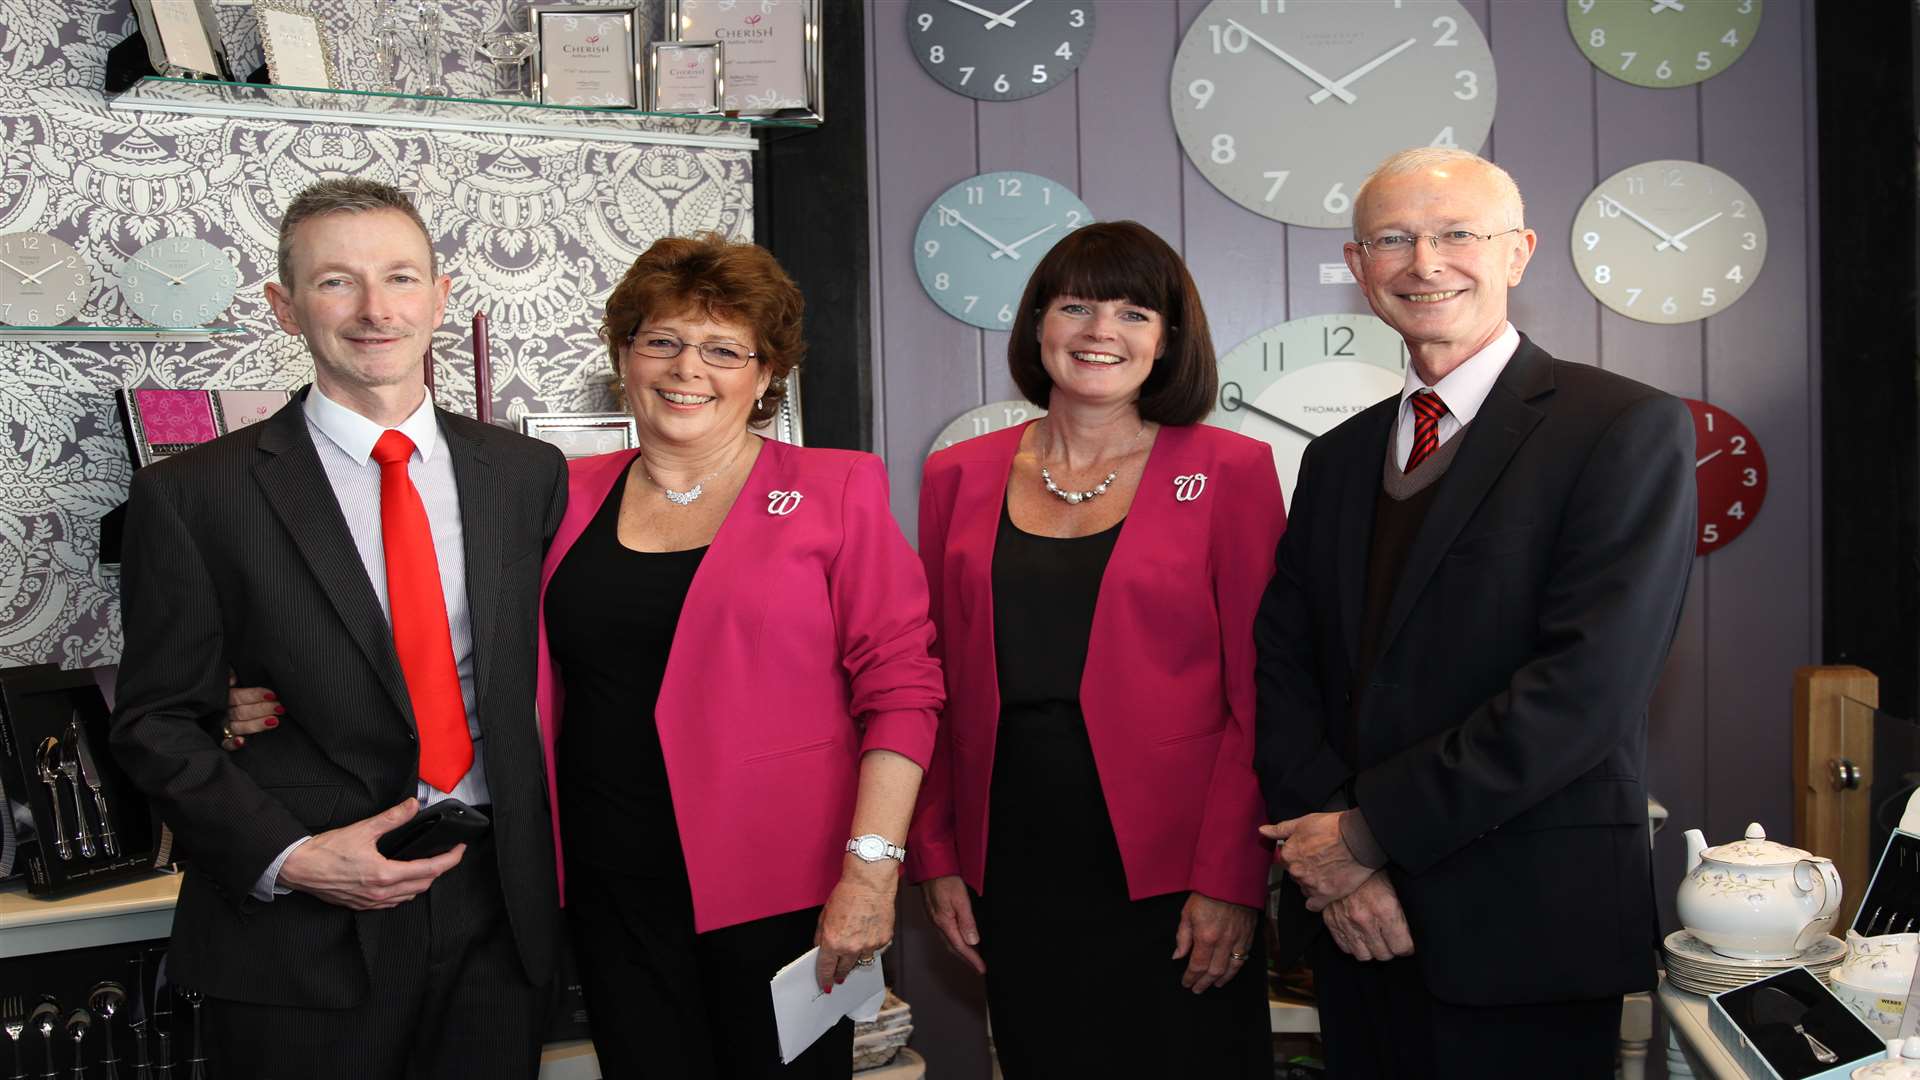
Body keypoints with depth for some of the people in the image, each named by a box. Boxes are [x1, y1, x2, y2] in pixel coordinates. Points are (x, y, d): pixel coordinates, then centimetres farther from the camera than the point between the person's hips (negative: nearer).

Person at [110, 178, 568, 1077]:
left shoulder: (530, 474, 5)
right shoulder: (192, 497, -4)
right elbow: (157, 723, -2)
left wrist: (537, 850, -1)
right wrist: (290, 859, -14)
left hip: (498, 909, 3)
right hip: (301, 935, -2)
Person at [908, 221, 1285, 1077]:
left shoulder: (1229, 471, -1)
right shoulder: (960, 477, 7)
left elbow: (1257, 695, -5)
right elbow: (935, 687, 9)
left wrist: (1229, 879, -11)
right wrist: (935, 858, 4)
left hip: (1171, 872, -2)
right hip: (1012, 873, 3)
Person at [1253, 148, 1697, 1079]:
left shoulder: (1628, 428, -8)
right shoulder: (1339, 458, 12)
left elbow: (1591, 681, -17)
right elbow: (1281, 665, 6)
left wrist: (1371, 830, -15)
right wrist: (1331, 854, -10)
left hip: (1523, 930, -5)